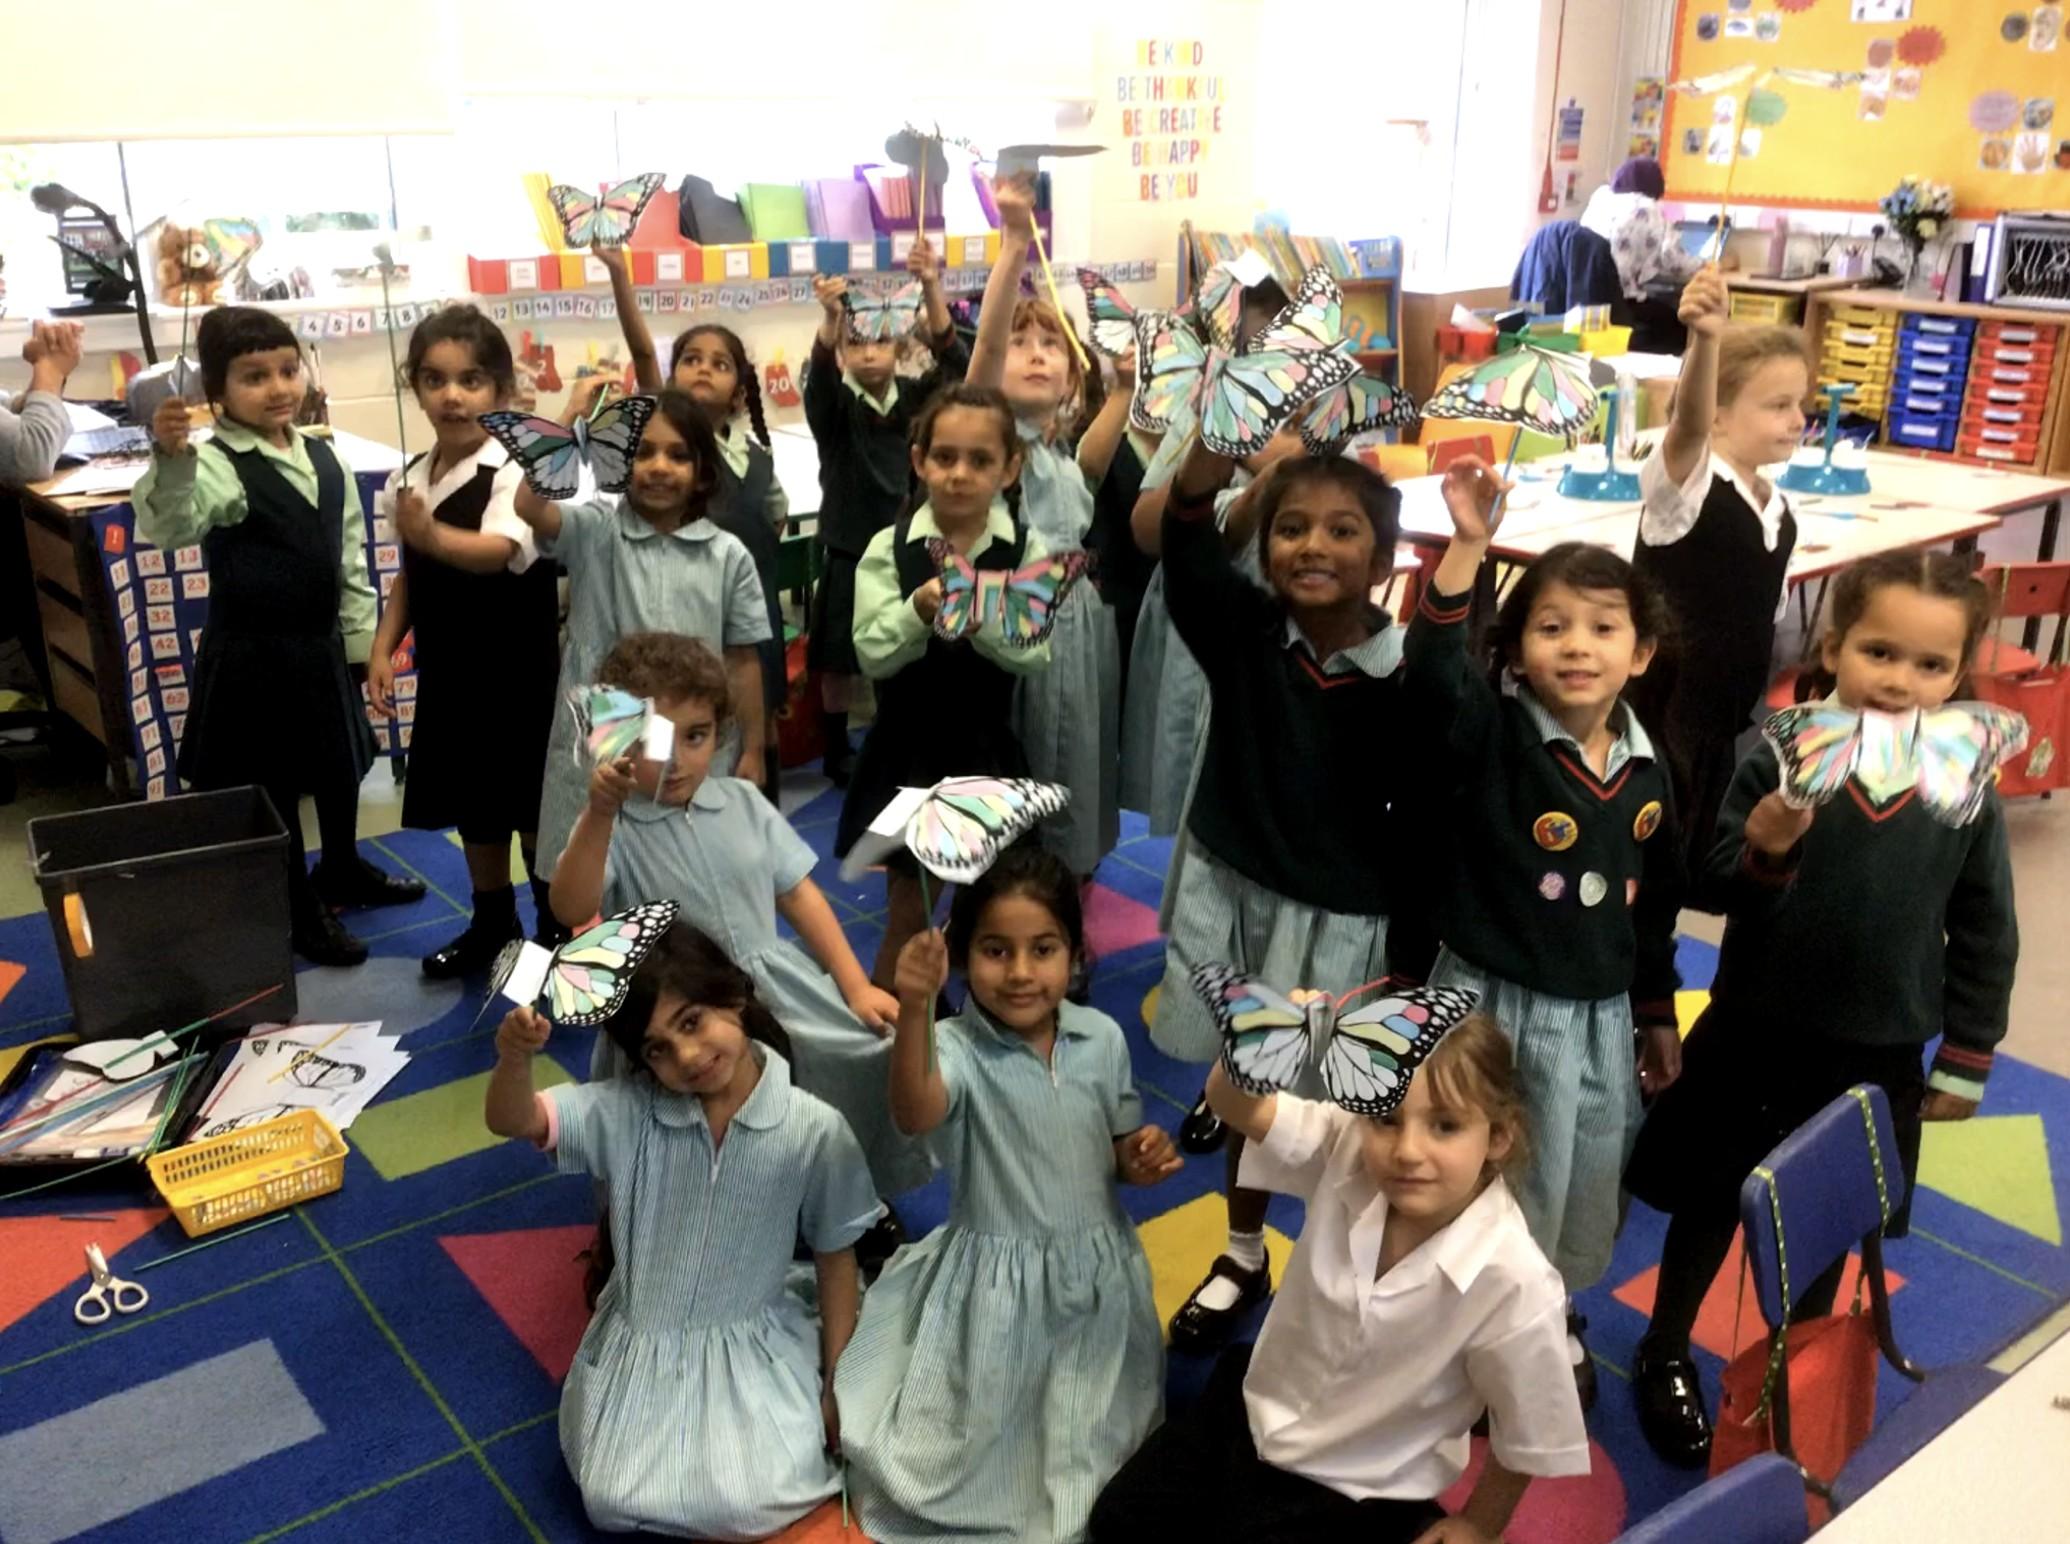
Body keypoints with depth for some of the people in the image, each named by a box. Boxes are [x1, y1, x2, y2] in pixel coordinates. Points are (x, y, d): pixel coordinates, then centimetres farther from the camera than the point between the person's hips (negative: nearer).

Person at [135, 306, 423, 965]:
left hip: (321, 646, 7)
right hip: (250, 656, -7)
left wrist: (362, 638, 11)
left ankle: (343, 872, 47)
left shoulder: (324, 458, 2)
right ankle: (300, 913, 25)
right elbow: (168, 525, -38)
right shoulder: (217, 465, -18)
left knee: (341, 767, 23)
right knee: (273, 787, 8)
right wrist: (171, 460, -57)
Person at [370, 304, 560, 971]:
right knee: (472, 804, 17)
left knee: (533, 806, 5)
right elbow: (409, 574, 13)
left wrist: (433, 535, -52)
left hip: (516, 673, -6)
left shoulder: (515, 470, -17)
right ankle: (492, 921, 34)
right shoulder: (411, 478, 3)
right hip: (447, 670, 6)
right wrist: (383, 647, 3)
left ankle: (559, 930, 22)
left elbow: (497, 552, -34)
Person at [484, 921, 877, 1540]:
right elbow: (511, 1120, -23)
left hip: (757, 1348, -1)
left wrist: (836, 1383, 1)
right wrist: (515, 1058, -47)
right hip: (642, 1343, 2)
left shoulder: (814, 1131, -17)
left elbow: (835, 1256, -5)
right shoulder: (627, 1111, -15)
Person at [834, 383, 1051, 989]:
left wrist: (984, 618, -32)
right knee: (907, 912, 9)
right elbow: (872, 656, -12)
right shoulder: (889, 548, -6)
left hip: (987, 752, 1)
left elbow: (1034, 656, -14)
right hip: (906, 751, 0)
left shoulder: (1025, 550, -5)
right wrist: (918, 611, -30)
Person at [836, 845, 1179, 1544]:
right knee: (979, 1450, 12)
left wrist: (1143, 1157, -14)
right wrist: (914, 1010, -58)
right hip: (993, 1284, -3)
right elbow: (915, 1113, -43)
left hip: (1097, 1276, 3)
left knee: (1087, 1452, 18)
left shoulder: (1103, 1039, -6)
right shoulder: (958, 1047, -20)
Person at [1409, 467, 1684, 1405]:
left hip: (1598, 1016, 5)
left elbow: (1654, 907, 11)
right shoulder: (1487, 738, -15)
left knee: (1583, 1183, 21)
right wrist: (1466, 548, -46)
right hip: (1490, 1005, -5)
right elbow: (1431, 673, -38)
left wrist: (1658, 1015, 17)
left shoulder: (1647, 774, 0)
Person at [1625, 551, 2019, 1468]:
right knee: (1710, 1204, 16)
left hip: (1876, 1059, 2)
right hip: (1754, 1038, -2)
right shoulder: (1781, 760, -16)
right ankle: (1664, 1354, 39)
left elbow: (1985, 937, 2)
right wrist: (1763, 848, -34)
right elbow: (1707, 885, -14)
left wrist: (1966, 1059, 5)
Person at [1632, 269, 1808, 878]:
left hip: (1730, 723, 7)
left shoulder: (1780, 508, 7)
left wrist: (1766, 709, 20)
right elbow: (1689, 422, -39)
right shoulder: (1684, 481, -16)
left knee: (1699, 863, 17)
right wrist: (1704, 340, -57)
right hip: (1656, 716, -7)